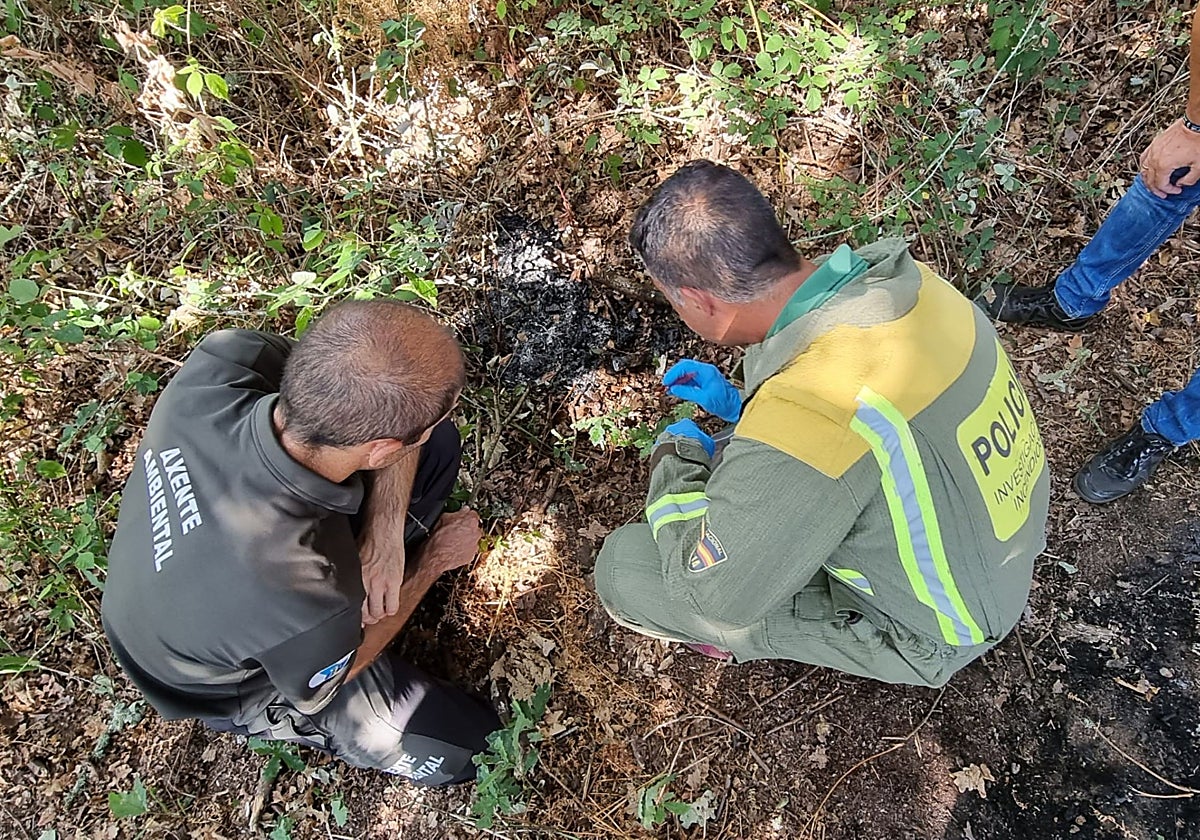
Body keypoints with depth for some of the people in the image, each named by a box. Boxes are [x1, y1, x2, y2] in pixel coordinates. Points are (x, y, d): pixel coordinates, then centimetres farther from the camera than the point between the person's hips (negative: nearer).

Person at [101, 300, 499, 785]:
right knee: (464, 749, 5)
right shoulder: (312, 601, -45)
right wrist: (434, 561, -11)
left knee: (437, 447, -5)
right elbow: (320, 686, -18)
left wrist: (385, 530, -26)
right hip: (231, 686, -4)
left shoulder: (220, 365, -34)